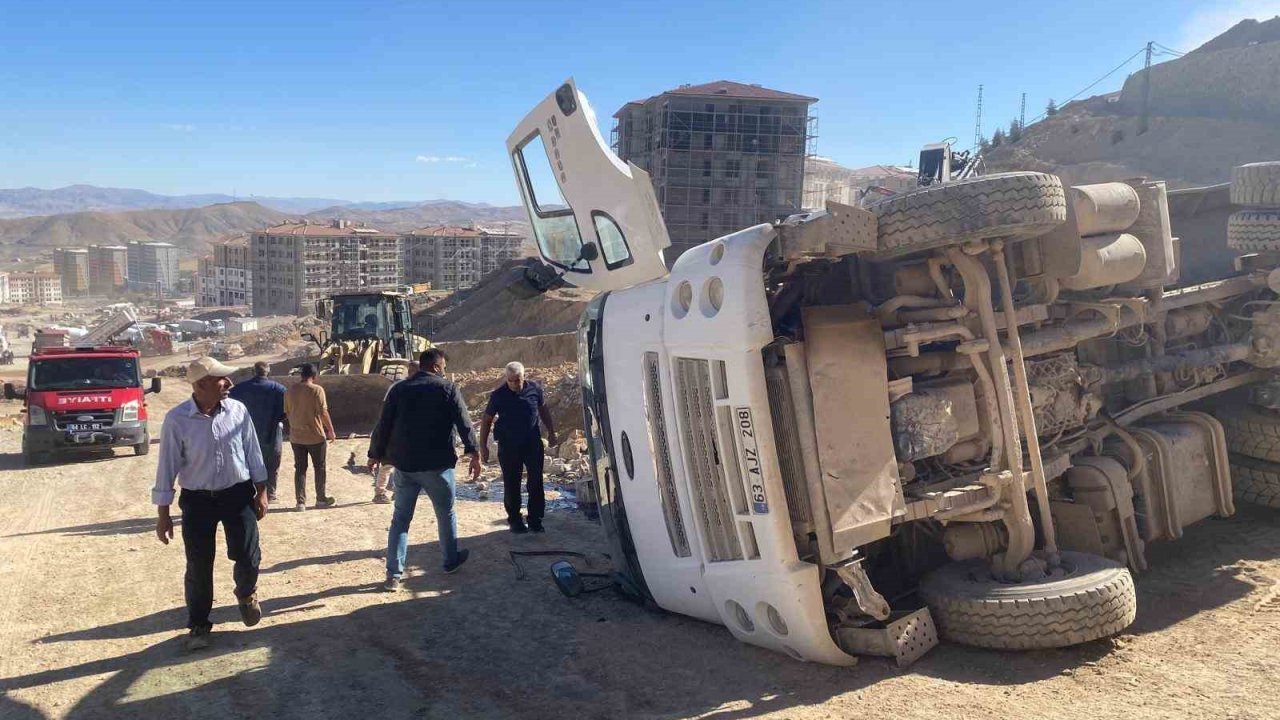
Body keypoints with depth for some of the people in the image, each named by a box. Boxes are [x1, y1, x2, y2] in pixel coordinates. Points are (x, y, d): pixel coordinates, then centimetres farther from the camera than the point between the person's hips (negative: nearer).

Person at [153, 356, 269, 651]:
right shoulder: (177, 420, -14)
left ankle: (246, 594, 39)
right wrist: (162, 514, -6)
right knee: (198, 566, 6)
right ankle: (198, 624, 26)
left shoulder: (238, 410, -6)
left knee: (248, 556, 5)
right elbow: (167, 467, -8)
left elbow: (253, 453, 3)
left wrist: (261, 492, 6)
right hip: (197, 500, -2)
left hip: (238, 495, 2)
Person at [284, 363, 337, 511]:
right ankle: (321, 499, 18)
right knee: (320, 467, 11)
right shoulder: (317, 390, -12)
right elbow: (323, 412, -15)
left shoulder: (290, 391, 4)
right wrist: (331, 430, -6)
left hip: (296, 436, 4)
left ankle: (300, 502, 8)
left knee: (300, 469, 10)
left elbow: (287, 412, 10)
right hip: (315, 436, -4)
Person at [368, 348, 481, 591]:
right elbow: (464, 423, -8)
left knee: (400, 518, 9)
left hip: (404, 464, 3)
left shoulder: (399, 389, 6)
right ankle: (451, 560, 31)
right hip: (436, 465, -3)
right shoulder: (447, 389, -4)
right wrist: (473, 454, -4)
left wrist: (375, 454, 16)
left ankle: (394, 574, 5)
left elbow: (383, 425, 6)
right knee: (446, 514, 16)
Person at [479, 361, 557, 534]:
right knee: (511, 485, 5)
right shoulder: (498, 395, -9)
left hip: (533, 443, 2)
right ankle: (514, 520, 18)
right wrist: (483, 447, -3)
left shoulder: (534, 389, -5)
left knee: (536, 482, 4)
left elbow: (543, 410, 13)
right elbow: (487, 420, -1)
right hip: (508, 446, -2)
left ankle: (535, 520, 14)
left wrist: (551, 432, 15)